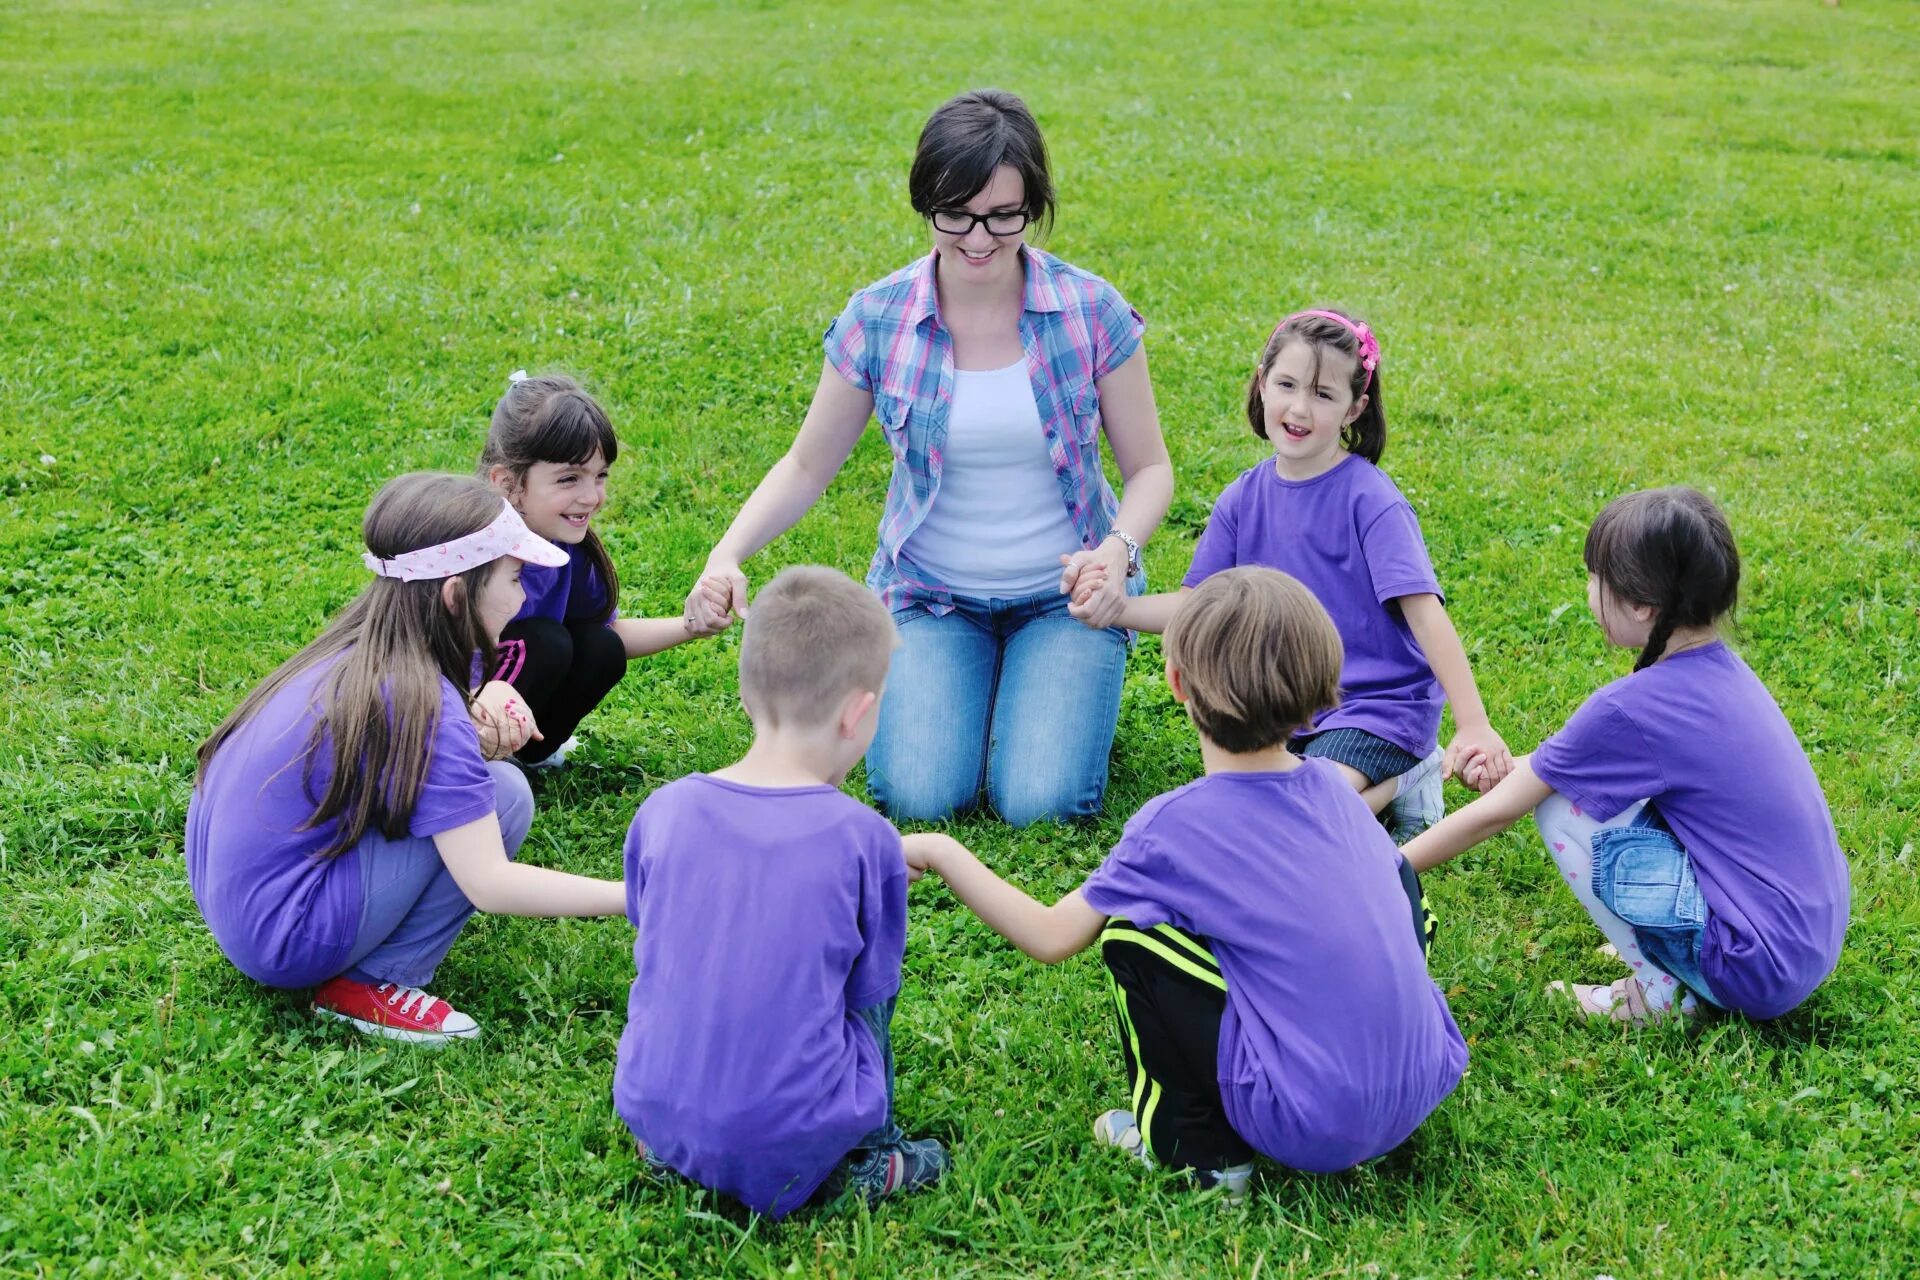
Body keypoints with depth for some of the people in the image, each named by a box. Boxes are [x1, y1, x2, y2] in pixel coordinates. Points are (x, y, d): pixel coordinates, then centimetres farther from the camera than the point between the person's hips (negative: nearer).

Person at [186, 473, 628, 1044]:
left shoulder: (355, 647, 2)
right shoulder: (421, 706, -22)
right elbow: (489, 884, -23)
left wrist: (486, 704, -8)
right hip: (285, 942, -9)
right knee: (503, 795, -11)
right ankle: (374, 984, -6)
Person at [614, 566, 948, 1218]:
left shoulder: (662, 812, -3)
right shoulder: (865, 840, -11)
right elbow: (867, 999, 0)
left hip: (654, 1116, 3)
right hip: (789, 1149, -3)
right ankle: (862, 1157, 13)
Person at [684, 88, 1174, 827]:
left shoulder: (1092, 313, -12)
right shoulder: (877, 320, -9)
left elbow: (1149, 468, -2)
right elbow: (808, 465, 2)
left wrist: (1118, 550, -24)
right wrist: (726, 557, -15)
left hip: (1065, 594, -1)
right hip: (930, 593, 1)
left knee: (1038, 801, -18)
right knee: (918, 796, -18)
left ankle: (1044, 683, 16)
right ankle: (972, 683, 16)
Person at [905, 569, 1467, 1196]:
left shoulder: (1173, 826, -10)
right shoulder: (1333, 785, 5)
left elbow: (1050, 936, -3)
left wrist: (939, 851, 8)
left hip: (1309, 1127, -5)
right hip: (1424, 1088, 5)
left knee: (1130, 932, 2)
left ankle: (1197, 1149, 10)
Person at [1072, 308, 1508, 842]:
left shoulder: (1369, 499, -15)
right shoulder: (1244, 498, 3)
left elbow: (1424, 612, -20)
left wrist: (1474, 726, -27)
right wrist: (1116, 607, -12)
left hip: (1378, 702, -6)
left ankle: (1403, 780, 3)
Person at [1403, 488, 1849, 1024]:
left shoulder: (1631, 707, -19)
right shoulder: (1723, 668, 3)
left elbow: (1492, 815, -9)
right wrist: (1517, 769, 7)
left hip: (1760, 974, -8)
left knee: (1562, 806, -7)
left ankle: (1661, 993, 3)